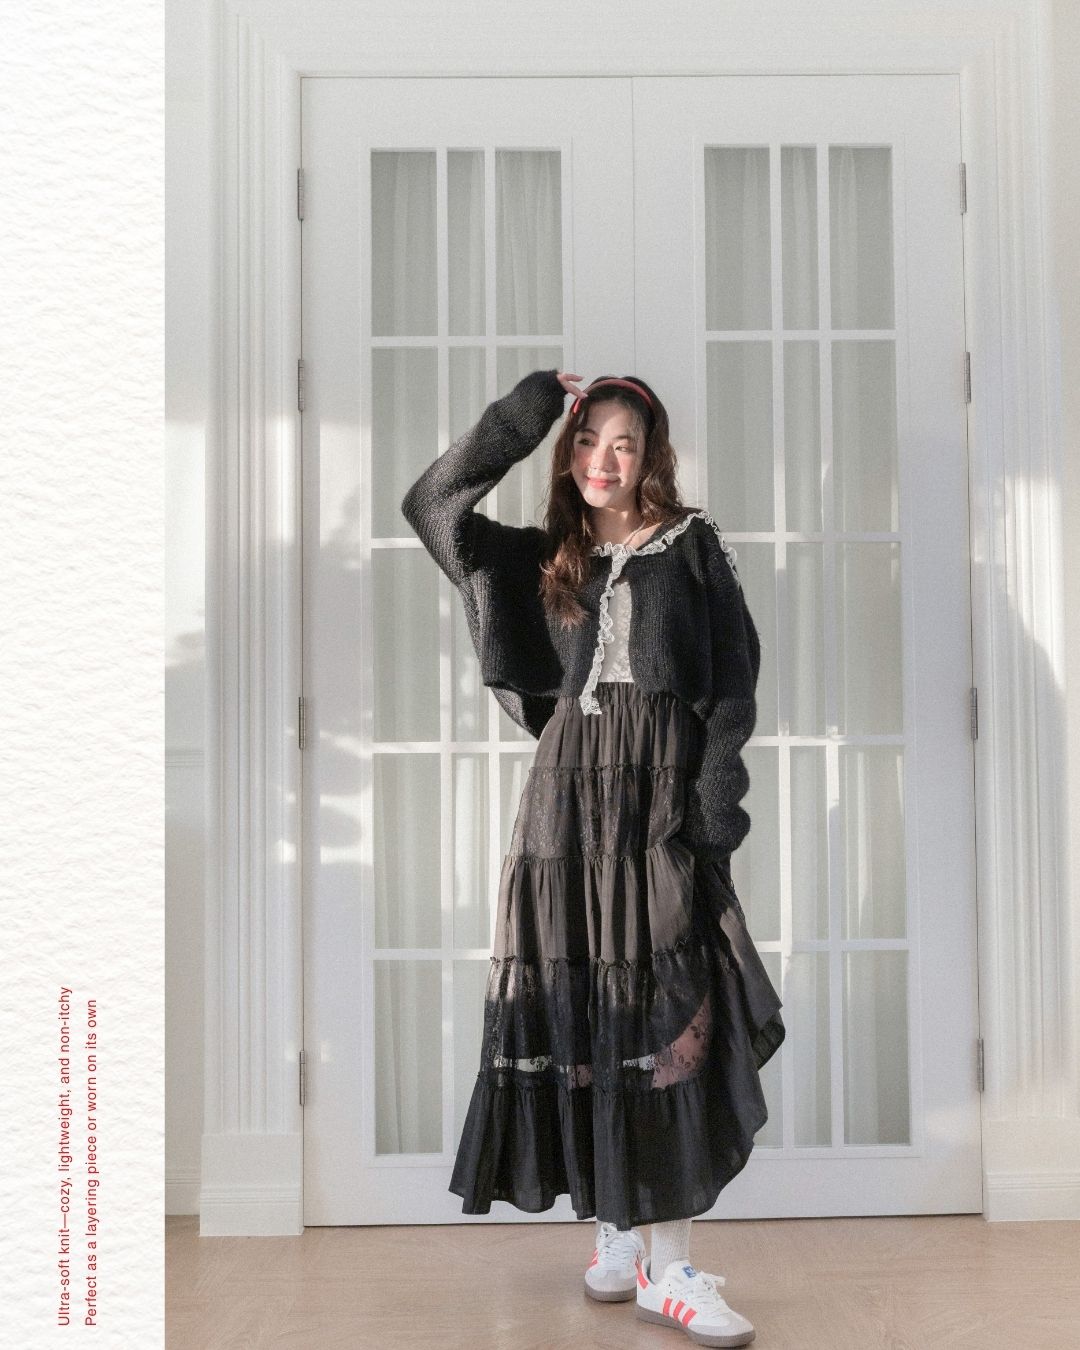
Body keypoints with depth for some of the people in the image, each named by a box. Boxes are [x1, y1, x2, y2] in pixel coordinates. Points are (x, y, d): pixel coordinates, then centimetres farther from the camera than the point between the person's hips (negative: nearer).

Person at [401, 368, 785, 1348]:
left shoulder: (694, 547, 7)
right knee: (582, 1015, 2)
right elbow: (430, 505, 6)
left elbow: (734, 682, 1)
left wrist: (718, 798, -11)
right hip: (569, 799, 3)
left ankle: (670, 1264, -1)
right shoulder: (543, 560, 14)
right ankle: (614, 1232, 16)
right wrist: (522, 416, 2)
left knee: (669, 1017, -7)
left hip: (663, 800, -2)